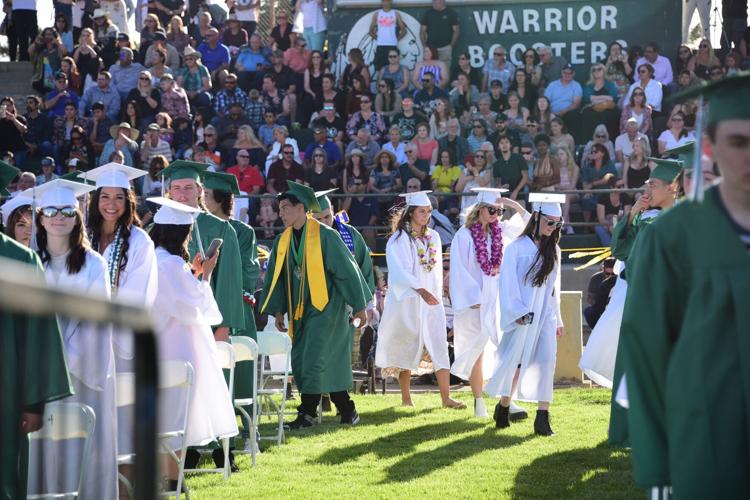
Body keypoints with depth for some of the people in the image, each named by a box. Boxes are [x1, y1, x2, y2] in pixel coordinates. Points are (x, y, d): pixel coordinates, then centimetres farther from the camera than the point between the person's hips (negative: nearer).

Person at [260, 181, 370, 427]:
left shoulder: (325, 236, -10)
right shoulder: (283, 241, 7)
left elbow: (346, 270, -9)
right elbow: (277, 277, 13)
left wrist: (359, 305, -9)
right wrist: (278, 311, 6)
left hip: (326, 307, -7)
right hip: (301, 311, 7)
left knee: (315, 360, -12)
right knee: (300, 363, 6)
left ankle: (308, 413, -5)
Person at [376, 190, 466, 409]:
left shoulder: (433, 237, 11)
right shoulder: (399, 239, -6)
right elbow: (399, 271, -16)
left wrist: (437, 295, 14)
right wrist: (421, 291, -26)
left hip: (431, 300, 4)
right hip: (407, 300, -4)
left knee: (439, 346, -6)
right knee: (407, 348, 2)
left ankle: (446, 397, -11)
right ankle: (406, 397, 12)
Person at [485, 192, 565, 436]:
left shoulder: (553, 251, 12)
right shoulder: (517, 248, -4)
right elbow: (507, 283, -6)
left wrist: (558, 320, 16)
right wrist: (517, 312, -14)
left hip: (545, 315, 4)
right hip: (522, 315, -4)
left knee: (546, 361, -10)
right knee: (515, 362, 1)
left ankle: (543, 418, -14)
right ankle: (503, 407, 22)